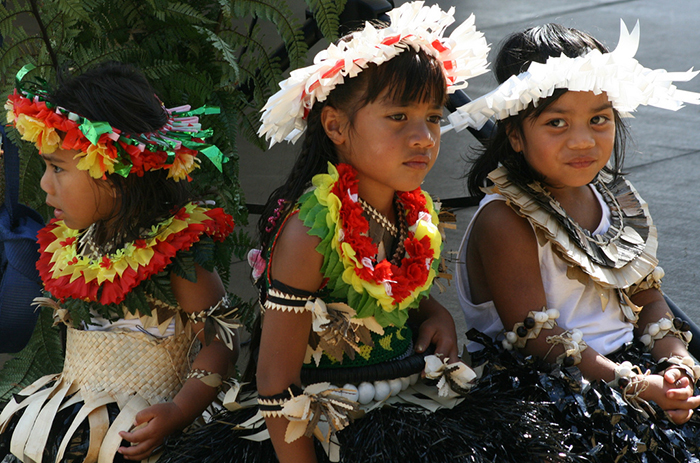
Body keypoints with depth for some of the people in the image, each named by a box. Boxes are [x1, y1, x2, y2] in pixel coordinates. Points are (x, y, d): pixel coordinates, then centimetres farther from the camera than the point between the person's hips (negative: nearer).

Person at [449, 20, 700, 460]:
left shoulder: (618, 198, 7)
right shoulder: (505, 221, -14)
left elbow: (647, 299, 12)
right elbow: (535, 337, -17)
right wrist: (636, 386, -23)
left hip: (629, 360, 7)